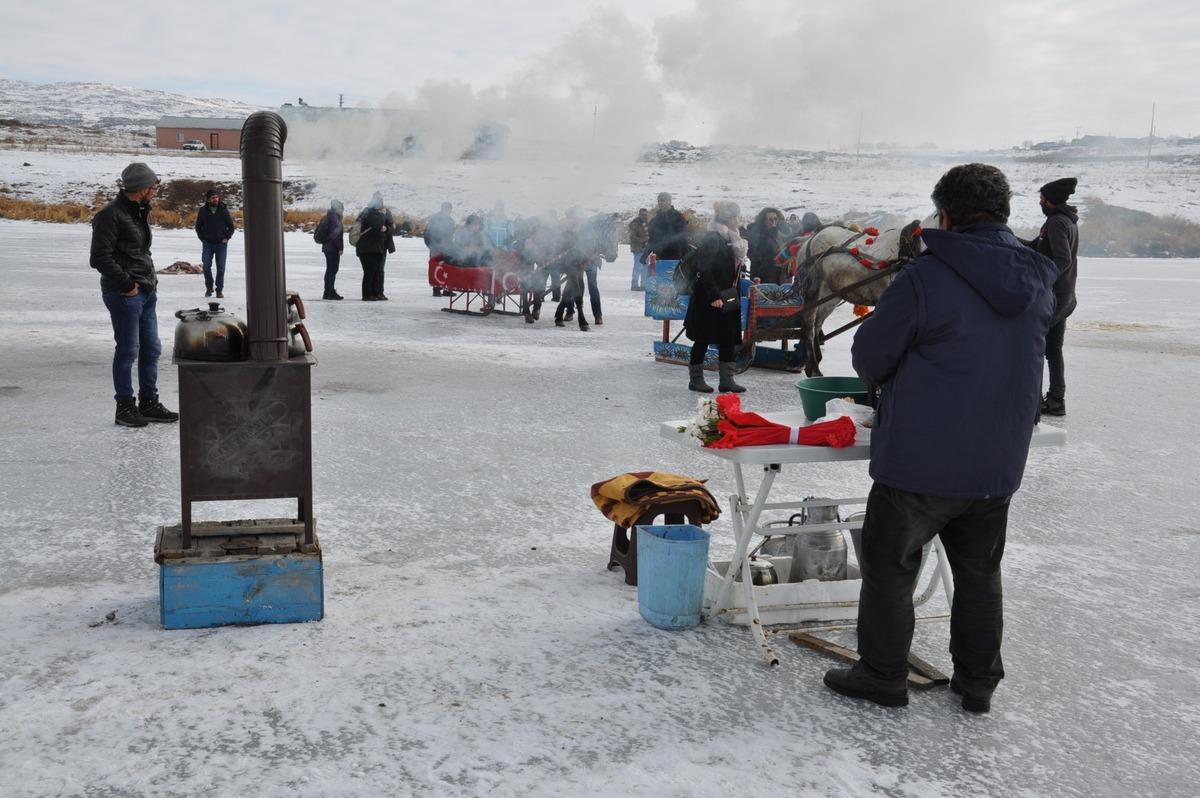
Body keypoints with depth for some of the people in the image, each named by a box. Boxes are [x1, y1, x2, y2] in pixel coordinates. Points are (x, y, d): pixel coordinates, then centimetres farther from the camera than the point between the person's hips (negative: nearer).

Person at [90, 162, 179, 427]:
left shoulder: (140, 212, 15)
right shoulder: (111, 215, -14)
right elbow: (100, 258, -17)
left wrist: (151, 280, 11)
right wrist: (127, 284, -16)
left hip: (146, 292, 9)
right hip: (124, 294, -9)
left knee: (151, 349, 12)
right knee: (128, 351, -2)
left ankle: (149, 403, 22)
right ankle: (125, 407, 8)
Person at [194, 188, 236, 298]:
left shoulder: (223, 210, 2)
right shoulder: (203, 211, 3)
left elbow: (231, 226, 9)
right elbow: (198, 227, 13)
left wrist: (227, 238, -3)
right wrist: (202, 238, 2)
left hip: (221, 244, 0)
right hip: (207, 243, 0)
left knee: (221, 267, -2)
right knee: (206, 266, -5)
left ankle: (220, 290, 6)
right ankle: (209, 287, 12)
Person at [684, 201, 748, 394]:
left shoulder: (730, 239, 14)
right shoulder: (712, 238, -15)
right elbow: (704, 269, -21)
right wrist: (714, 296, -23)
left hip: (727, 298, 9)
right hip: (708, 301, -9)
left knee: (729, 338, 7)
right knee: (703, 339, 2)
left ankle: (726, 380, 13)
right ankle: (695, 379, 13)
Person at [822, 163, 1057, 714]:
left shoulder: (926, 276, -18)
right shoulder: (1038, 282, 2)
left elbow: (870, 357, -11)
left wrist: (889, 380, 12)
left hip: (921, 461, -6)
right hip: (998, 463, 6)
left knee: (890, 564, 11)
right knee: (980, 572, 19)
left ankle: (882, 676, 20)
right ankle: (977, 682, 29)